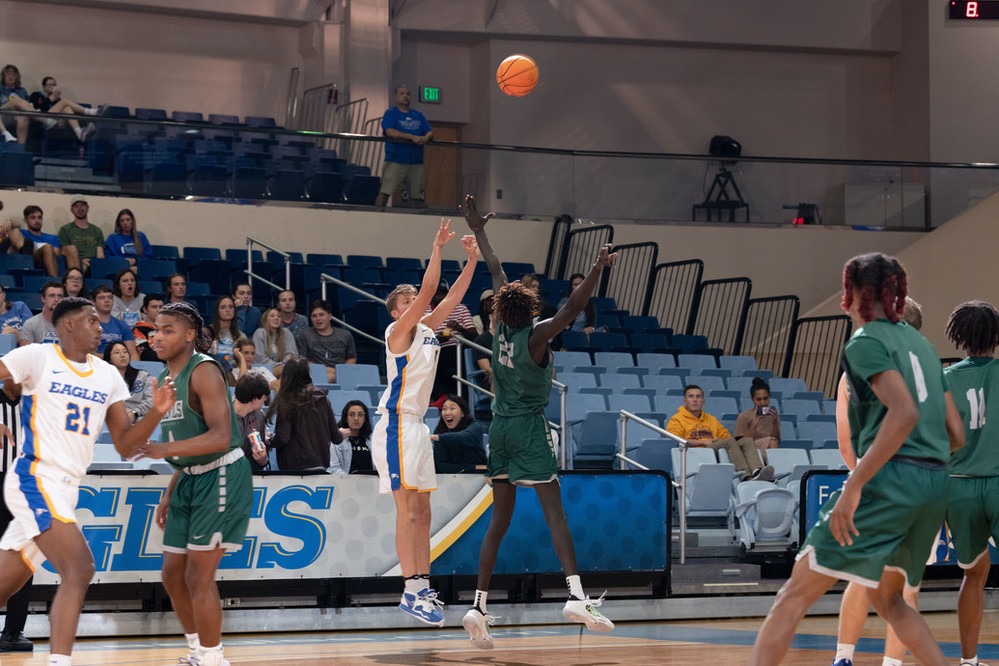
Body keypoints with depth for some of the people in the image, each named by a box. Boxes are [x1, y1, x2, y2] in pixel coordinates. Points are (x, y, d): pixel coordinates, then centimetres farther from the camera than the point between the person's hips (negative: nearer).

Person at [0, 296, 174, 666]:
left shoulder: (108, 376, 11)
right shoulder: (36, 358, -6)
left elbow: (125, 446, 9)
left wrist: (157, 412, -5)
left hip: (65, 489, 7)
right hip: (35, 479, -7)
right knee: (80, 568, -22)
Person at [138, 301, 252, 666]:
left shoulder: (204, 371, -16)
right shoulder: (166, 377, 12)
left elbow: (220, 438, -26)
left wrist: (165, 449, -35)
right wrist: (169, 495, 20)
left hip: (221, 477, -10)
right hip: (190, 479, 10)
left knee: (198, 575, -9)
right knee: (173, 572, 12)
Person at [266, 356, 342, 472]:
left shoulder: (286, 402, -8)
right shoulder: (321, 398, 5)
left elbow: (282, 438, -14)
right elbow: (336, 438, 8)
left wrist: (269, 441, 7)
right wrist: (341, 435, 31)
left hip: (295, 467, -4)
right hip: (321, 466, 5)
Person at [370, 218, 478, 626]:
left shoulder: (427, 329, 15)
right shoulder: (399, 330, -7)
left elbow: (452, 297, 14)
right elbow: (428, 292, -20)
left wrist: (472, 260, 5)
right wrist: (437, 248, -20)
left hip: (417, 425, 9)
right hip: (397, 424, -9)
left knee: (422, 510, 9)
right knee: (408, 509, -12)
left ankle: (423, 587, 12)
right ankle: (411, 591, -13)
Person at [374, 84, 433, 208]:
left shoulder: (418, 115, 18)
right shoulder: (391, 113, 2)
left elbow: (430, 133, 10)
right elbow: (390, 132, -14)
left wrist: (425, 138, -16)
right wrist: (412, 137, -24)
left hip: (416, 162, 5)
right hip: (395, 160, -5)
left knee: (416, 195, 6)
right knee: (384, 192, -11)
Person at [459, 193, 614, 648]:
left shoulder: (501, 326, 3)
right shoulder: (535, 335, -12)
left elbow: (496, 272, 14)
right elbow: (572, 308, -27)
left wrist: (479, 232, 23)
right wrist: (597, 270, -31)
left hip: (500, 427, 6)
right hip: (529, 427, -6)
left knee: (500, 518, 9)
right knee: (554, 511, -11)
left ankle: (478, 606, 4)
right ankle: (576, 597, -23)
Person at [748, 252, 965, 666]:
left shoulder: (866, 342, -5)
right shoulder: (920, 344, 18)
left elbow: (905, 413, -21)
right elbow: (956, 434, 17)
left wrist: (854, 486, -23)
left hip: (889, 480, -8)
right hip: (935, 485, 8)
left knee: (795, 594, -3)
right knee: (886, 599, 25)